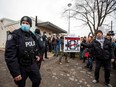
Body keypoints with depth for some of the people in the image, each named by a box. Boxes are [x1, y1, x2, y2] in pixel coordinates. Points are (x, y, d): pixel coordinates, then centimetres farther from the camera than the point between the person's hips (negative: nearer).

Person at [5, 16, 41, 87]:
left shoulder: (32, 35, 4)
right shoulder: (15, 35, -16)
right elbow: (10, 54, -23)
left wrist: (37, 55, 6)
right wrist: (15, 72, -24)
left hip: (33, 64, 5)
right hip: (21, 67, -4)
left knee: (37, 80, 16)